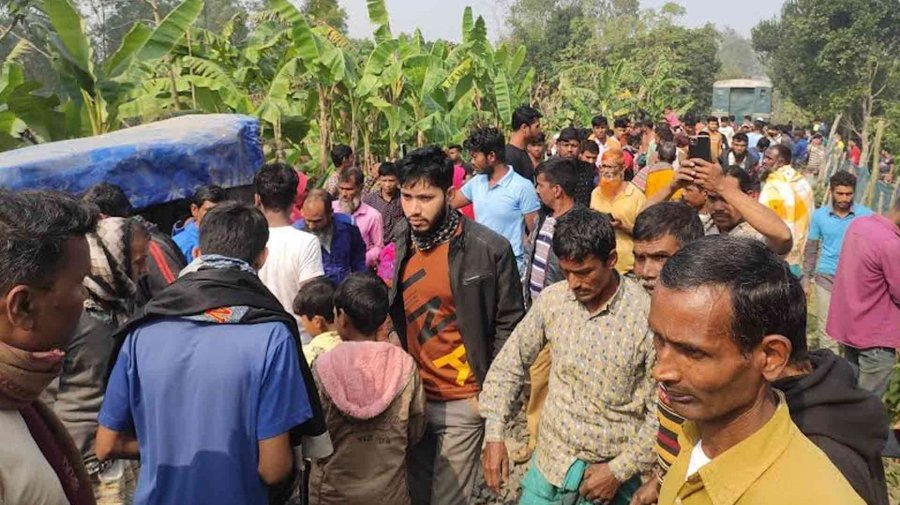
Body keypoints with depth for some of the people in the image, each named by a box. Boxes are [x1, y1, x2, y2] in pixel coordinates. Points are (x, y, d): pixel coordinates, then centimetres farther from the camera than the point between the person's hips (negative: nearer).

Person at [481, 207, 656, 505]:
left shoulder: (649, 314, -19)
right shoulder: (552, 299, -7)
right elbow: (509, 364, 3)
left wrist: (621, 470, -12)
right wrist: (494, 433, -2)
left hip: (611, 473, -3)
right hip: (549, 462, 3)